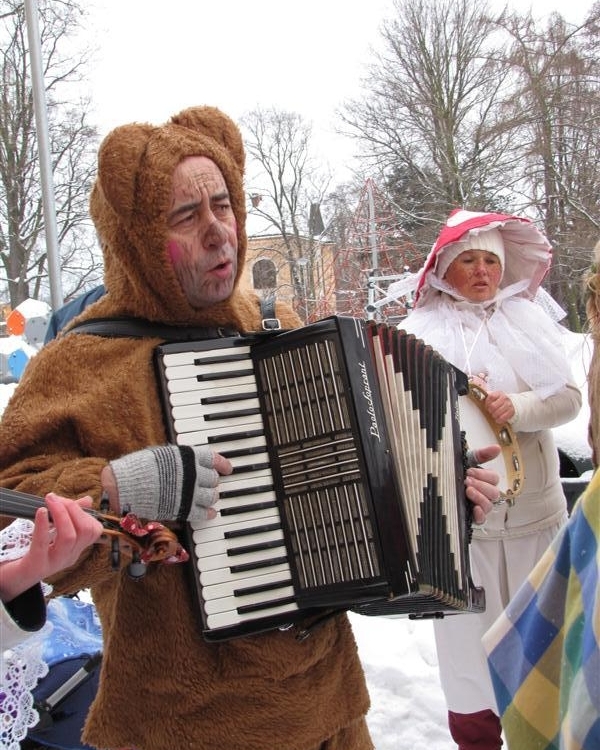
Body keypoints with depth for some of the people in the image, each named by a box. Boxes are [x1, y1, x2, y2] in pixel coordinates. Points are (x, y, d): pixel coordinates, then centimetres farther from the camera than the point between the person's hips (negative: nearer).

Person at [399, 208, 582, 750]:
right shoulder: (422, 329, 1)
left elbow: (569, 396, 0)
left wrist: (517, 408, -18)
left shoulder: (528, 320, 8)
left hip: (536, 508, 3)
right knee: (472, 630, 3)